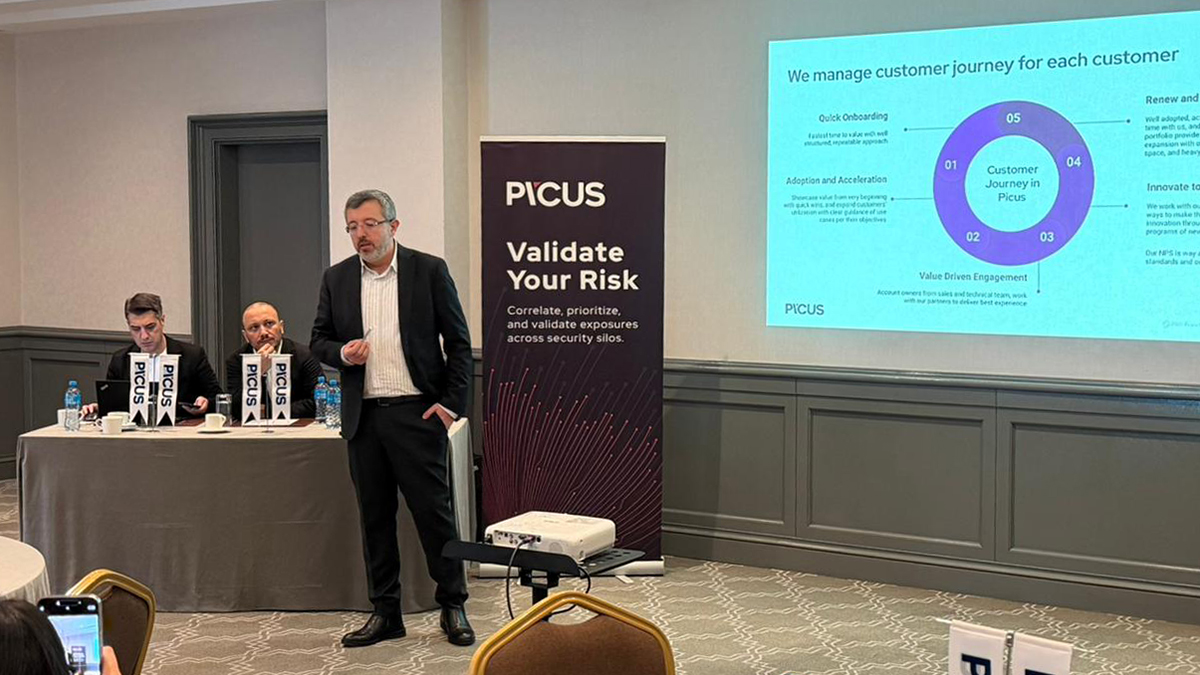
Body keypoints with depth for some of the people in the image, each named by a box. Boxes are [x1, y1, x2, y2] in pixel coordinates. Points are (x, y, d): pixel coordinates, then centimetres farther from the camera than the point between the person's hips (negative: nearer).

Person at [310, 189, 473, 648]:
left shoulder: (429, 270, -1)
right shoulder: (336, 278, 9)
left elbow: (458, 341, 1)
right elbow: (319, 339, 15)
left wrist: (451, 403, -6)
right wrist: (341, 352, -8)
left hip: (417, 412, -4)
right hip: (363, 417, 4)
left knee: (433, 511, -1)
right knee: (374, 517, 9)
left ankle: (453, 607, 13)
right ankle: (385, 613, 19)